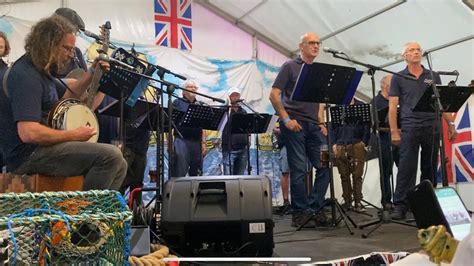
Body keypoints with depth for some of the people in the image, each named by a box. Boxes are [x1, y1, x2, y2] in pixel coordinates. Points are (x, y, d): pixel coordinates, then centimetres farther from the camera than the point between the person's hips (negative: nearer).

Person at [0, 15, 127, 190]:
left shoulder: (40, 70, 12)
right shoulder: (26, 76, -19)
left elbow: (65, 96, 28)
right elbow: (29, 133, -30)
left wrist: (91, 74, 14)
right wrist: (74, 135, -17)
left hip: (42, 147, 10)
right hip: (29, 154, -10)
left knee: (119, 165, 6)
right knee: (111, 156, -24)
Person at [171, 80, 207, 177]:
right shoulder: (178, 103, 6)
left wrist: (203, 143, 8)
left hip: (197, 142, 5)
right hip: (182, 140, -4)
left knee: (197, 174, 7)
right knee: (179, 174, -11)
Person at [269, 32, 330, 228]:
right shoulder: (290, 66, 2)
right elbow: (274, 95, -5)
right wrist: (286, 119, -12)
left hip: (313, 126, 6)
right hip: (294, 125, -6)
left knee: (325, 166, 1)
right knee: (299, 170, -4)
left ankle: (313, 209, 11)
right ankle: (299, 214, 5)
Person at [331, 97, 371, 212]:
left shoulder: (361, 106, 8)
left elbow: (367, 125, 3)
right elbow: (333, 126, 11)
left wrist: (364, 142, -6)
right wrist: (333, 144, 2)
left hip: (357, 145, -2)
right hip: (341, 146, 2)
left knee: (357, 175, -3)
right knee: (344, 175, 5)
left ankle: (358, 202, 4)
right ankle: (347, 201, 12)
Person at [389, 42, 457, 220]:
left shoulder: (433, 76, 14)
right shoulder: (398, 78, 6)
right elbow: (392, 106, 1)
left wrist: (450, 124, 6)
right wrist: (394, 131, -7)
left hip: (432, 127, 3)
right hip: (410, 128, -3)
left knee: (430, 168, 8)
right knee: (407, 167, -8)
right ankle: (400, 206, -5)